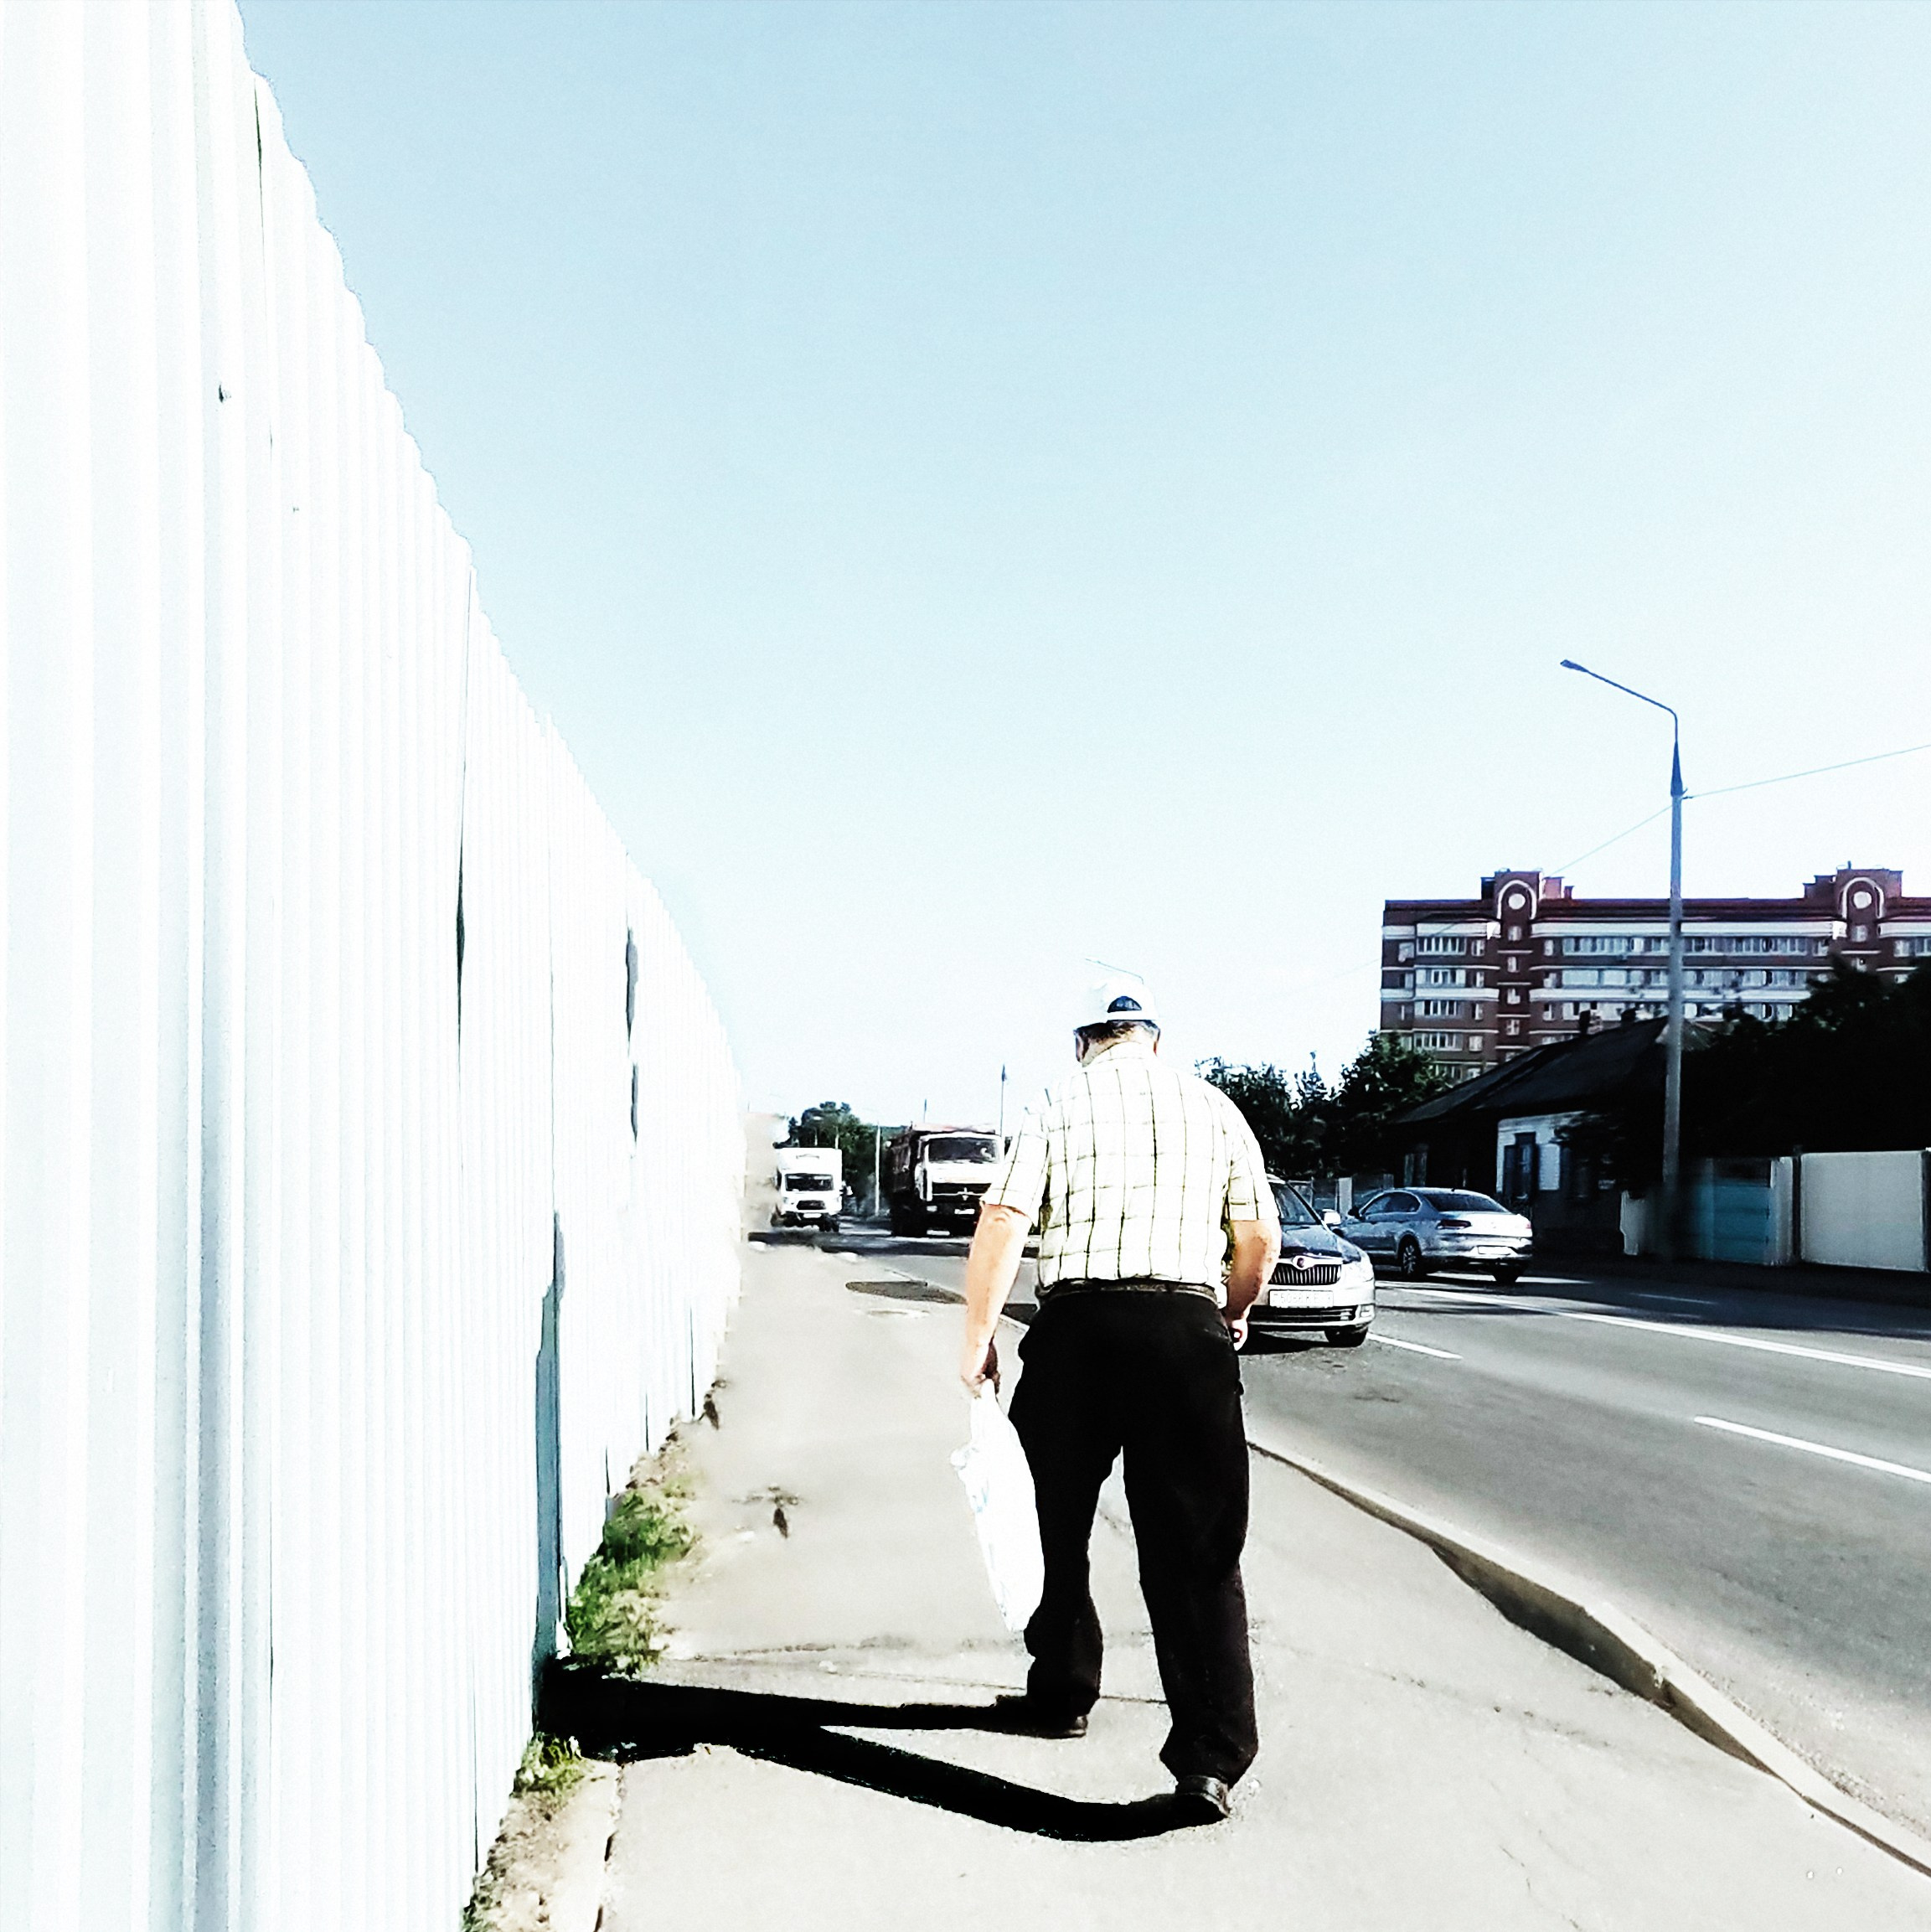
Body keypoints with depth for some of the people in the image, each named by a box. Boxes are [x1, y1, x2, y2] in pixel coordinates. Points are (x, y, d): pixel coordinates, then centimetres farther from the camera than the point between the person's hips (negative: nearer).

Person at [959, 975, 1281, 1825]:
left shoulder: (1057, 1103, 5)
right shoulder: (1213, 1106, 11)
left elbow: (1002, 1224, -4)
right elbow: (1260, 1235, 12)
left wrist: (977, 1338, 2)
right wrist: (1233, 1313, 29)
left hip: (1076, 1326, -1)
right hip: (1187, 1328, 1)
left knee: (1059, 1529, 17)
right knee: (1196, 1550, 2)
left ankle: (1061, 1696, 30)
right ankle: (1210, 1755, -7)